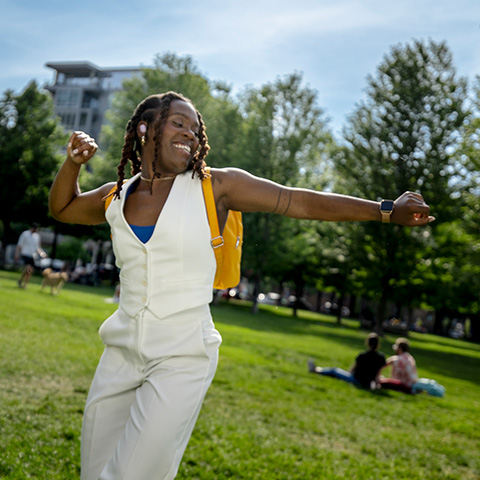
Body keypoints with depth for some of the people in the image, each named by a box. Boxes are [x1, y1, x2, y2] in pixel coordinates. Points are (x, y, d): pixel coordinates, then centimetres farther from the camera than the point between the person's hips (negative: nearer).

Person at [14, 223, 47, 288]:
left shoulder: (37, 236, 12)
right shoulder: (25, 234, -4)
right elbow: (19, 245, -3)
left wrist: (41, 253, 4)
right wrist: (17, 255, -7)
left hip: (32, 256, 6)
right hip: (25, 254, -6)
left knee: (31, 271, -1)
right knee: (28, 268, -24)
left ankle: (25, 285, 11)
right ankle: (20, 280, -3)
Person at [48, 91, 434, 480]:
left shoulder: (215, 185, -4)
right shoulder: (115, 197, 7)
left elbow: (304, 203, -2)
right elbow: (62, 208, 26)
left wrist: (388, 211, -2)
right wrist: (73, 163, 7)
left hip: (182, 358, -4)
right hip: (122, 350, 5)